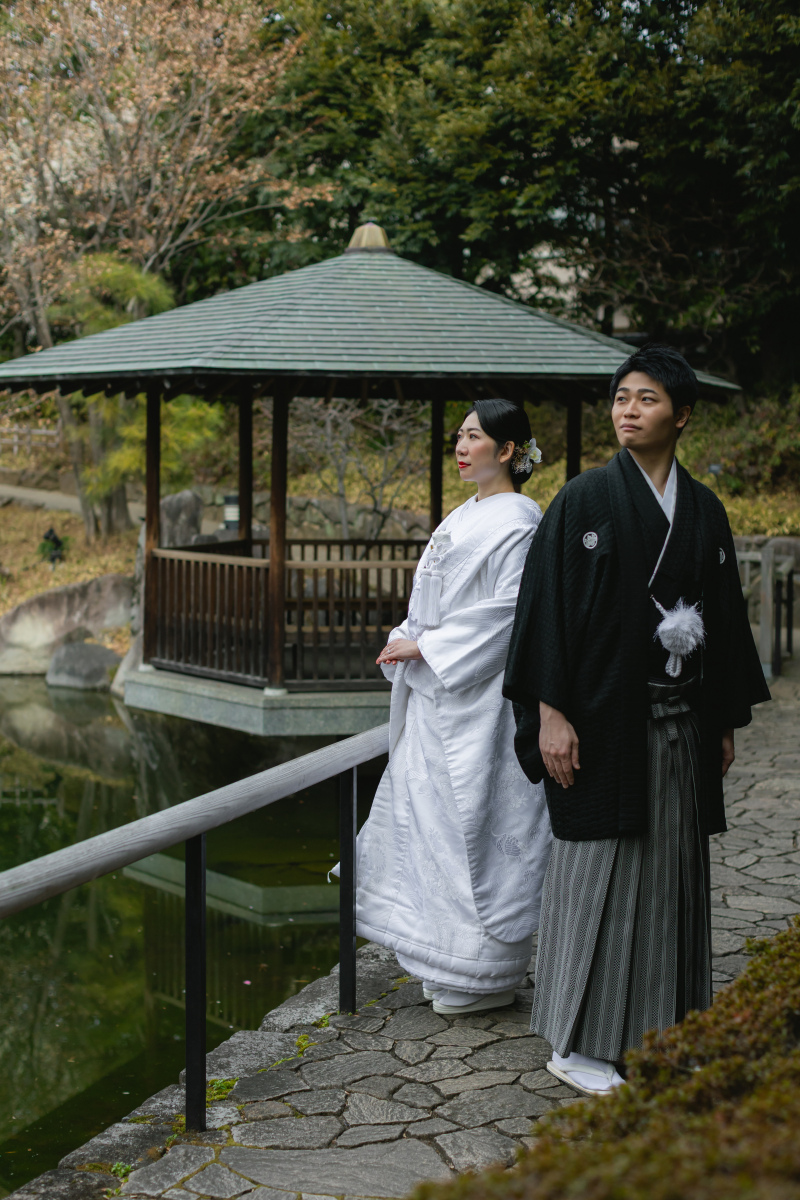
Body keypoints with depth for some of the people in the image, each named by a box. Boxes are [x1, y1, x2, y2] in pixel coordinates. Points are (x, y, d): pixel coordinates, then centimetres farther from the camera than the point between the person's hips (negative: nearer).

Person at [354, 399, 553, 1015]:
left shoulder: (519, 519, -12)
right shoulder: (464, 516, 16)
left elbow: (506, 611, -19)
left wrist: (425, 646, -17)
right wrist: (406, 642, 4)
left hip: (480, 695, -9)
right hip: (437, 691, 9)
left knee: (475, 816, -3)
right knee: (428, 810, 12)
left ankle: (485, 975, 9)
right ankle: (444, 957, 24)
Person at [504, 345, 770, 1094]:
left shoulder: (704, 511, 10)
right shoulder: (584, 500, -5)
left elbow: (725, 612, 15)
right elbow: (546, 603, -9)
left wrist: (726, 719, 13)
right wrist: (550, 713, -15)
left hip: (679, 723, 5)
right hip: (603, 717, -5)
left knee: (669, 869, 10)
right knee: (597, 869, 0)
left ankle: (655, 1029, 23)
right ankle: (576, 1044, 11)